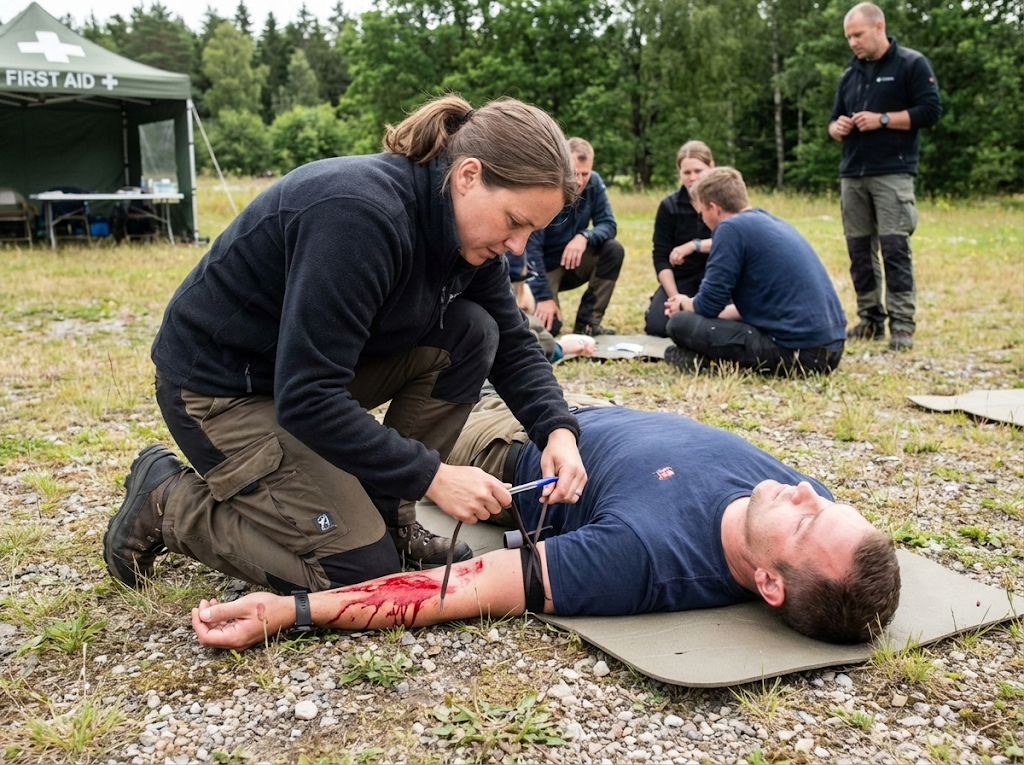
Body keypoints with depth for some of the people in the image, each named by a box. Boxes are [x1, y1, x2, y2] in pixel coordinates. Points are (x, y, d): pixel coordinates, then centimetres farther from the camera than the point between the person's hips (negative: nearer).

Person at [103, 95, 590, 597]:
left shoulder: (464, 232, -7)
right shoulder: (359, 214, -32)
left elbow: (513, 344, 3)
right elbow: (305, 397, -33)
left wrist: (557, 430, -15)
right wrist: (431, 476, -29)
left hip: (318, 362, 8)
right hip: (218, 383, -8)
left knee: (471, 333, -10)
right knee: (362, 570, -12)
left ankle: (386, 517, 2)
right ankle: (168, 503, 5)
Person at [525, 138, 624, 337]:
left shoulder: (594, 184, -11)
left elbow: (608, 224, -10)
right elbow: (531, 246, -27)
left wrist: (584, 236, -34)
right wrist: (544, 296, -32)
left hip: (573, 262, 5)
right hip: (544, 266, -5)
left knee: (613, 250, -21)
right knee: (548, 326, -23)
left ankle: (587, 322, -12)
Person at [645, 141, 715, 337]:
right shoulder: (669, 206, -2)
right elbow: (661, 257, -5)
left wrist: (694, 245, -25)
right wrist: (675, 298, -17)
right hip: (681, 279, 1)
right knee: (657, 325, -20)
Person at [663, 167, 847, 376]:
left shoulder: (733, 228, -9)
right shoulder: (774, 222, 18)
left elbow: (709, 304, -8)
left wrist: (687, 305, 15)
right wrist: (691, 306, 27)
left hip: (798, 352, -9)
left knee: (680, 324, -7)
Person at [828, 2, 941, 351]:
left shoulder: (912, 64, 1)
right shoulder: (850, 74, 18)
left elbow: (930, 111, -6)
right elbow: (835, 118, 25)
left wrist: (882, 119, -14)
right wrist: (836, 127, 1)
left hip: (892, 174, -6)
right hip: (852, 175, 6)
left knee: (894, 247, -11)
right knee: (859, 250, 5)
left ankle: (902, 325, -7)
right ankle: (870, 320, 14)